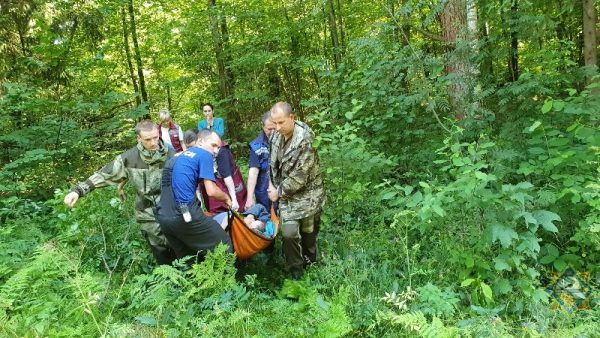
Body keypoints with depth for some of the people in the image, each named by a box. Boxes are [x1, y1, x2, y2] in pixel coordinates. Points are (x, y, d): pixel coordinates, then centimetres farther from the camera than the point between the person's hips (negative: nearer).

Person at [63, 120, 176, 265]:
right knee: (162, 256, 9)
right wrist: (78, 190, -12)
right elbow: (104, 175, -4)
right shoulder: (129, 158, -8)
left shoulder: (170, 155, -7)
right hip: (149, 217, 0)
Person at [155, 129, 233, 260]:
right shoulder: (204, 155, -1)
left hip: (163, 217, 8)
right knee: (224, 243, 5)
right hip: (184, 215, -8)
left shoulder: (176, 157, 22)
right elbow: (211, 191, -8)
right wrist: (226, 198, 12)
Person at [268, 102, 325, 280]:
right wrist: (273, 186, -1)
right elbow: (273, 163, 10)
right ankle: (295, 270, 15)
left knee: (309, 232, 11)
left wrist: (279, 192, -14)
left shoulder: (304, 141, -26)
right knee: (289, 233, -5)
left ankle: (310, 262, 37)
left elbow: (299, 177, -25)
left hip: (307, 193, -4)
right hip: (287, 193, 4)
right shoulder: (276, 135, -4)